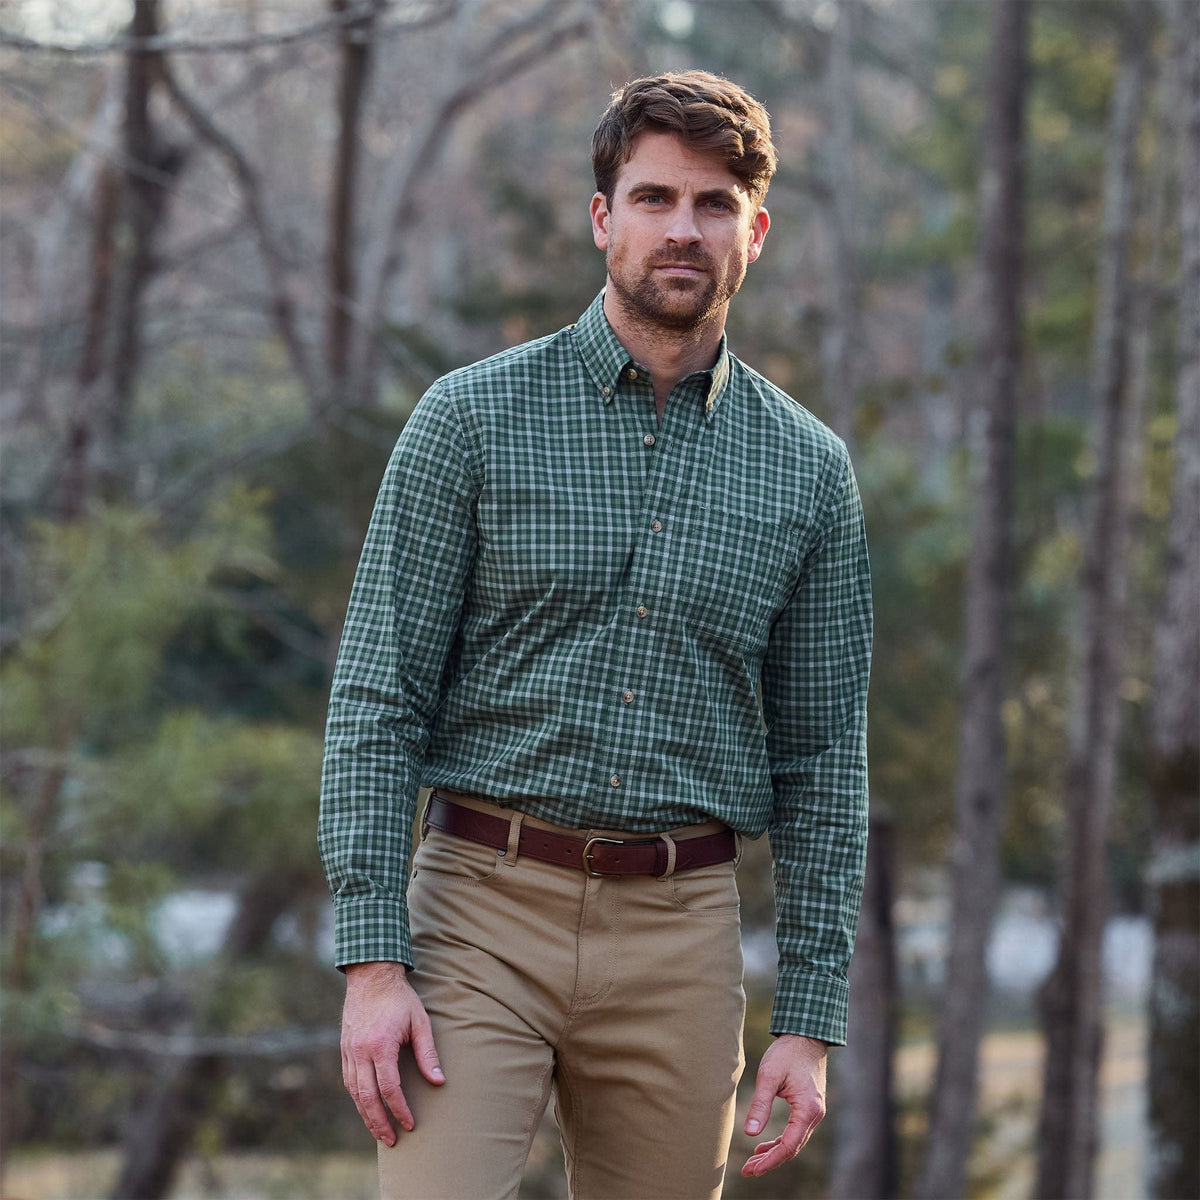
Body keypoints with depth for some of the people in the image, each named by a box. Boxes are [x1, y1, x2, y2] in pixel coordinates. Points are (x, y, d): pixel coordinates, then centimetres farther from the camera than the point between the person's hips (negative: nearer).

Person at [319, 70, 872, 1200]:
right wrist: (373, 959, -12)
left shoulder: (807, 470, 8)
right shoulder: (472, 418, 0)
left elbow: (822, 754, 10)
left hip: (680, 938, 3)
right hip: (483, 908, -3)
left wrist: (810, 1019, 3)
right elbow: (376, 696, -2)